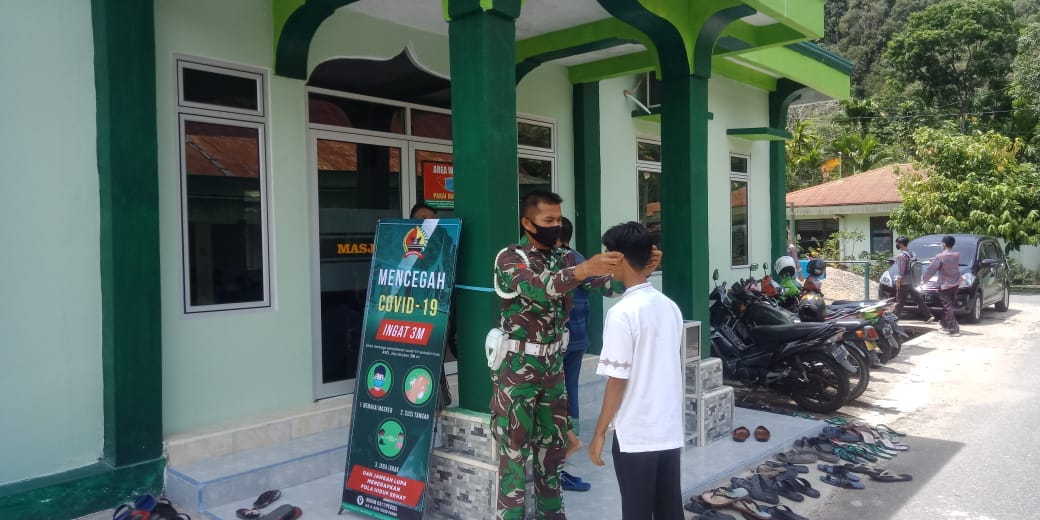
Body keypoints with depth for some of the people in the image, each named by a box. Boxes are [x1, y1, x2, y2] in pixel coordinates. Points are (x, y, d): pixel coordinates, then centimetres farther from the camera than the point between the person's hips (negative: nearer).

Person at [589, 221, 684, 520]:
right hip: (671, 430, 7)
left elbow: (617, 380, -16)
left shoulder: (622, 313, -17)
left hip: (635, 434, -7)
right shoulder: (670, 307, 5)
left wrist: (600, 432, -7)